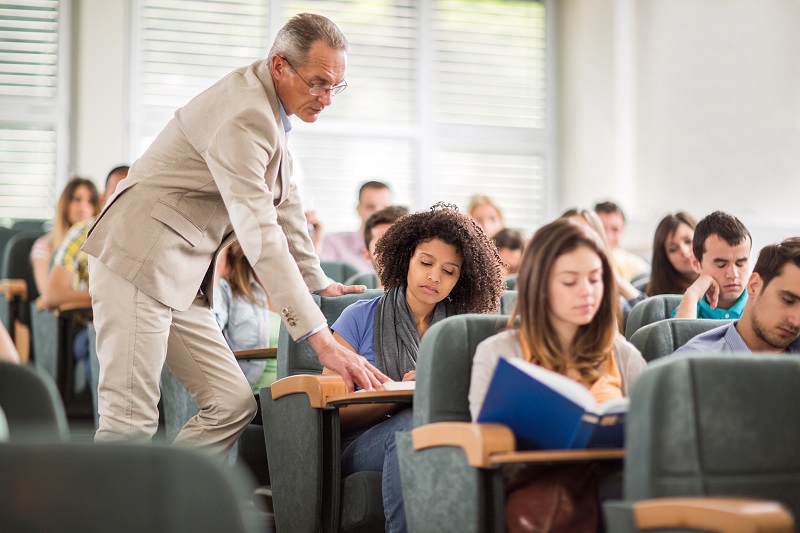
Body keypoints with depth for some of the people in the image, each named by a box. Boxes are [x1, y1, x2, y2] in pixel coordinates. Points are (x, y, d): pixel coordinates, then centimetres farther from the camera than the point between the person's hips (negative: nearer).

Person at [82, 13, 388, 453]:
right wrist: (322, 340, -34)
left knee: (233, 405, 3)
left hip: (181, 276, 10)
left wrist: (319, 283, 25)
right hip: (140, 260, -10)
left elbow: (283, 203, 24)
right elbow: (260, 233, -30)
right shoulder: (244, 115, -22)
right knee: (130, 421, -12)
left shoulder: (269, 110, 11)